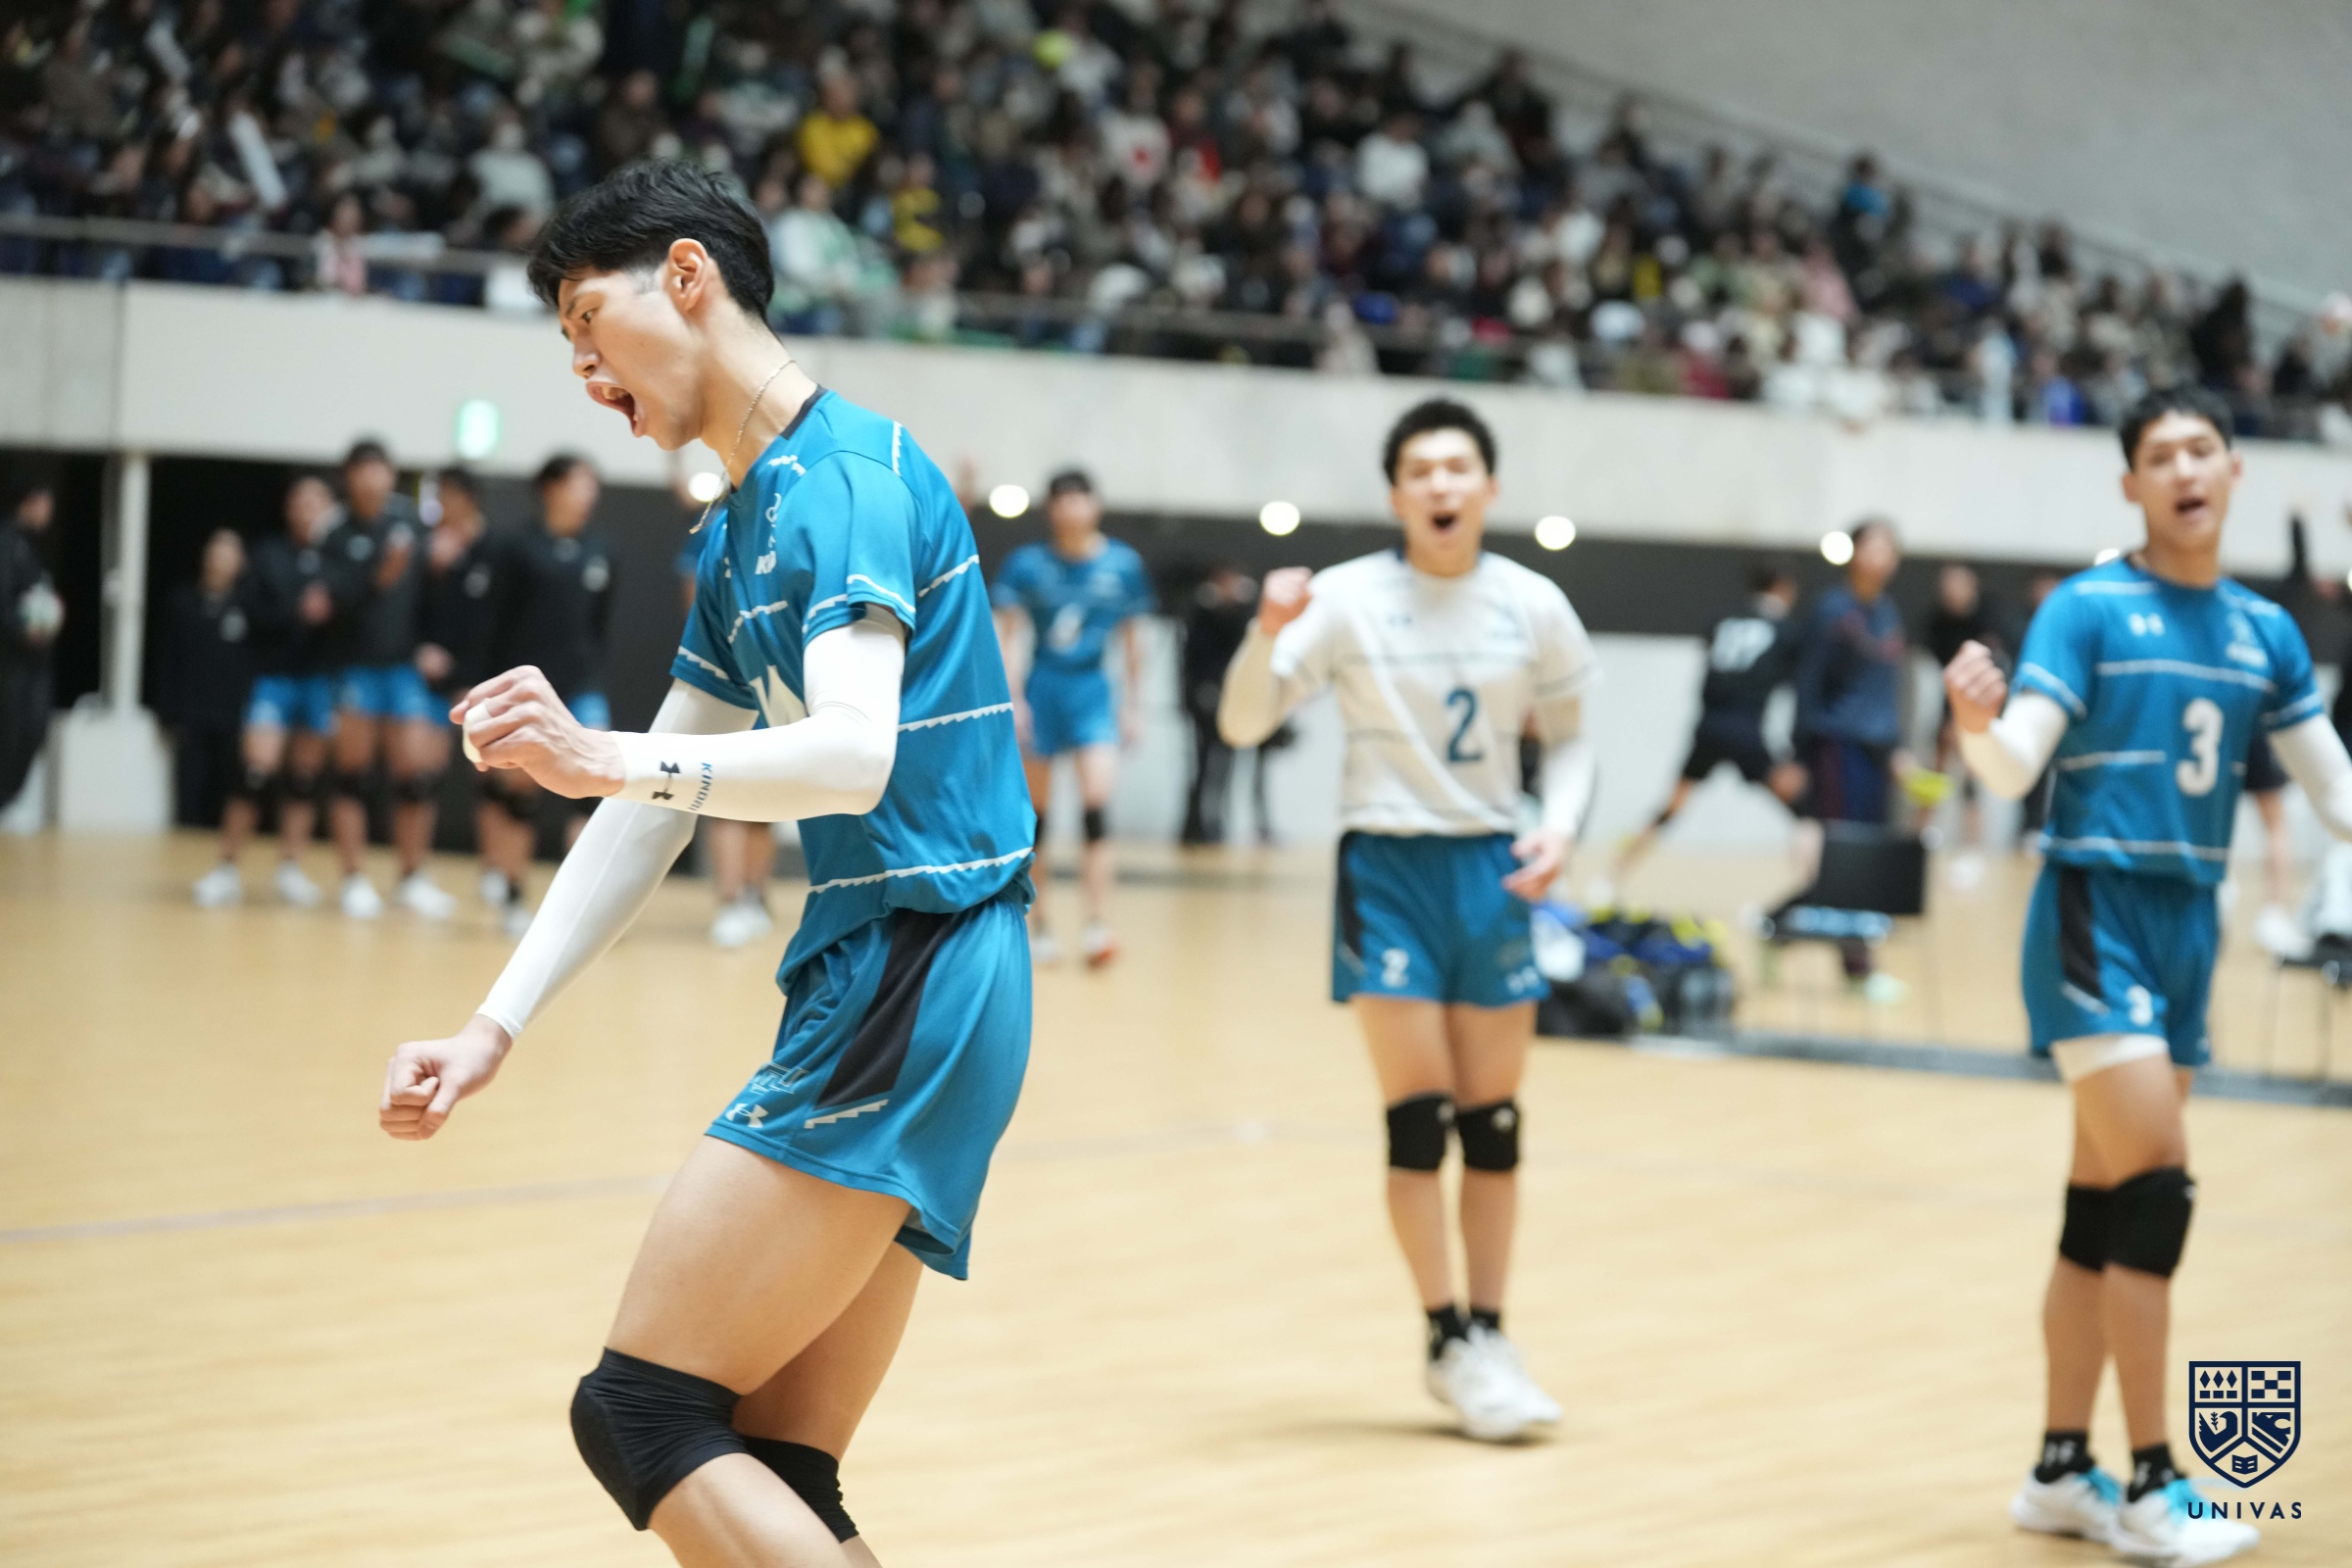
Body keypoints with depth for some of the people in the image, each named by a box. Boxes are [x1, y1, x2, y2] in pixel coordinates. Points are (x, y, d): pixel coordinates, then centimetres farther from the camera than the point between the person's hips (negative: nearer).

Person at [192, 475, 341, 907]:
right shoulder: (269, 554, 5)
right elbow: (250, 609, -3)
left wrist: (331, 609, -24)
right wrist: (297, 612, -16)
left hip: (321, 675, 1)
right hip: (275, 673, 0)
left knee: (306, 774, 7)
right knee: (257, 769, -8)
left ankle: (290, 867, 20)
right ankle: (227, 868, 1)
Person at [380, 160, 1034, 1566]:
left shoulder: (843, 468, -11)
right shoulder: (743, 533, 19)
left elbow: (857, 754, -26)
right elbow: (655, 814, 22)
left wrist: (610, 757, -40)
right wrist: (496, 1029, 15)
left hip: (910, 984, -10)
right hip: (876, 988, 10)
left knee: (643, 1414, -12)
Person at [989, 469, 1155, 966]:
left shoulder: (1123, 565, 2)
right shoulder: (1028, 564, -3)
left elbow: (1130, 638, 11)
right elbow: (1005, 634, -3)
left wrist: (1134, 703, 11)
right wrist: (1012, 698, -13)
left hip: (1092, 692, 0)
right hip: (1041, 688, 0)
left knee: (1097, 800, -16)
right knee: (1035, 813, 5)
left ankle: (1097, 926, -19)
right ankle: (1036, 926, 18)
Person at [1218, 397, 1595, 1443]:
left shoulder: (1532, 606, 1)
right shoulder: (1349, 600, -7)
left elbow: (1567, 737, 12)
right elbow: (1243, 725, -10)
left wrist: (1560, 823, -7)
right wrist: (1268, 634, -28)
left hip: (1490, 869, 3)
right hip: (1388, 866, -3)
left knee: (1494, 1116, 6)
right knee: (1419, 1112, -6)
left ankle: (1488, 1335, 16)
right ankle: (1449, 1342, 4)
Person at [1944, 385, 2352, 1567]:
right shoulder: (2087, 608, -7)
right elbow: (2014, 769, -15)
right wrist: (1977, 723, -36)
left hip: (2189, 927, 6)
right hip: (2097, 914, -6)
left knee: (2105, 1204, 10)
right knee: (2157, 1186, -14)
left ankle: (2061, 1473, 17)